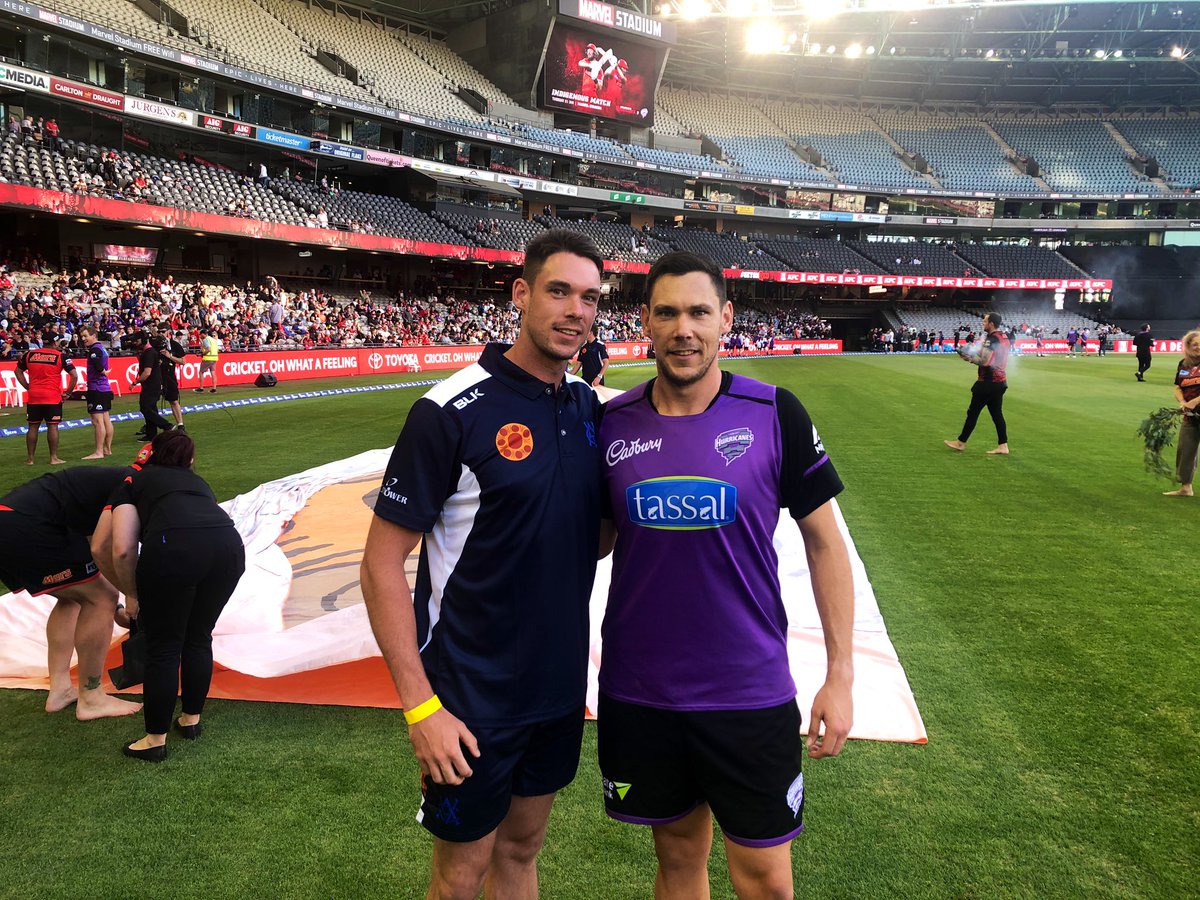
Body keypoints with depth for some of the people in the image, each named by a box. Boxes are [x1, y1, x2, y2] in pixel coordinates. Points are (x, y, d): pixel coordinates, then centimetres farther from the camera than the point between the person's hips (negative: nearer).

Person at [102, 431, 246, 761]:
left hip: (173, 547, -4)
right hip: (229, 545, 4)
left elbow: (123, 548, 10)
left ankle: (155, 740, 24)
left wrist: (131, 596, 25)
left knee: (163, 648, 13)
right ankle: (192, 720, 38)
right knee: (198, 638, 24)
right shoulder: (196, 481, 38)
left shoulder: (133, 483, 26)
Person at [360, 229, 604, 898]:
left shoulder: (589, 405, 2)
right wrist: (420, 705, -19)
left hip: (561, 685, 6)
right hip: (472, 698, -5)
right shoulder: (453, 411, -18)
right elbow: (383, 563, -16)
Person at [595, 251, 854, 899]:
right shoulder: (612, 423, -2)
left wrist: (840, 675, -3)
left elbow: (823, 540, -2)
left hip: (750, 695, -1)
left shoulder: (775, 414, -8)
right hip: (638, 694, 2)